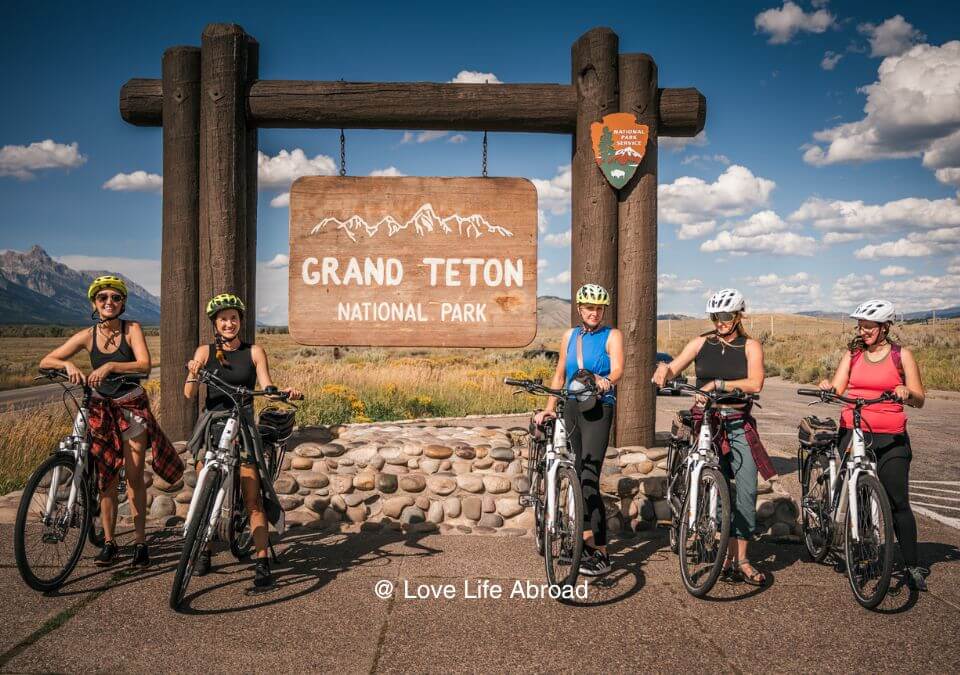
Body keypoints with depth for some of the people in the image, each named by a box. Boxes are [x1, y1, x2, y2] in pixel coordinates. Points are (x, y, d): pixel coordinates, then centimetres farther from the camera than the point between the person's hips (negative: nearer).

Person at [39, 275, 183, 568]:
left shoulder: (132, 329, -8)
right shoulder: (87, 336, -3)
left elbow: (144, 365, -22)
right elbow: (45, 361, -2)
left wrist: (110, 366, -36)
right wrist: (68, 364, -23)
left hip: (132, 407, -2)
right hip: (101, 409, 2)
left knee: (134, 476, -1)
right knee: (106, 477, 4)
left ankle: (140, 542, 8)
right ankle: (108, 543, 15)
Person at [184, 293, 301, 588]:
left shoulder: (254, 352, 3)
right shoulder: (205, 351, 4)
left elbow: (266, 386, -5)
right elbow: (189, 394, -4)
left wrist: (285, 391, -26)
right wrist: (193, 374, -25)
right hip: (211, 425, 2)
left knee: (253, 499, -8)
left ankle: (262, 563, -4)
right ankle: (204, 553, 28)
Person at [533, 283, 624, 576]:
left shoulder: (612, 336, 0)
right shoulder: (570, 336, 14)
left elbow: (618, 369, -16)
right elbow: (560, 374, 19)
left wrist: (605, 382, -38)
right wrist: (549, 408, 12)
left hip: (598, 410, -5)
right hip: (572, 408, 6)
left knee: (589, 479, -13)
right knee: (576, 476, 9)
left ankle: (601, 553, -8)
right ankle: (586, 536, 23)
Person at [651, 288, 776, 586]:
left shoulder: (750, 347, 3)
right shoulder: (701, 343, 7)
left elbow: (755, 384, -12)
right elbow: (673, 370, 6)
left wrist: (717, 384, -18)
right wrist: (663, 368, -16)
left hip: (739, 426, 0)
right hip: (706, 423, 0)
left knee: (747, 489, -7)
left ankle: (740, 559, 3)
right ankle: (728, 557, 11)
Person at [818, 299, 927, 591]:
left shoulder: (901, 355, 4)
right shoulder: (852, 354, 9)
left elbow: (919, 400, 2)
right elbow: (837, 390, 1)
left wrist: (907, 393, -20)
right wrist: (827, 388, -22)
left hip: (891, 438, -2)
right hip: (853, 433, 2)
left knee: (898, 501, -4)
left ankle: (912, 566, 6)